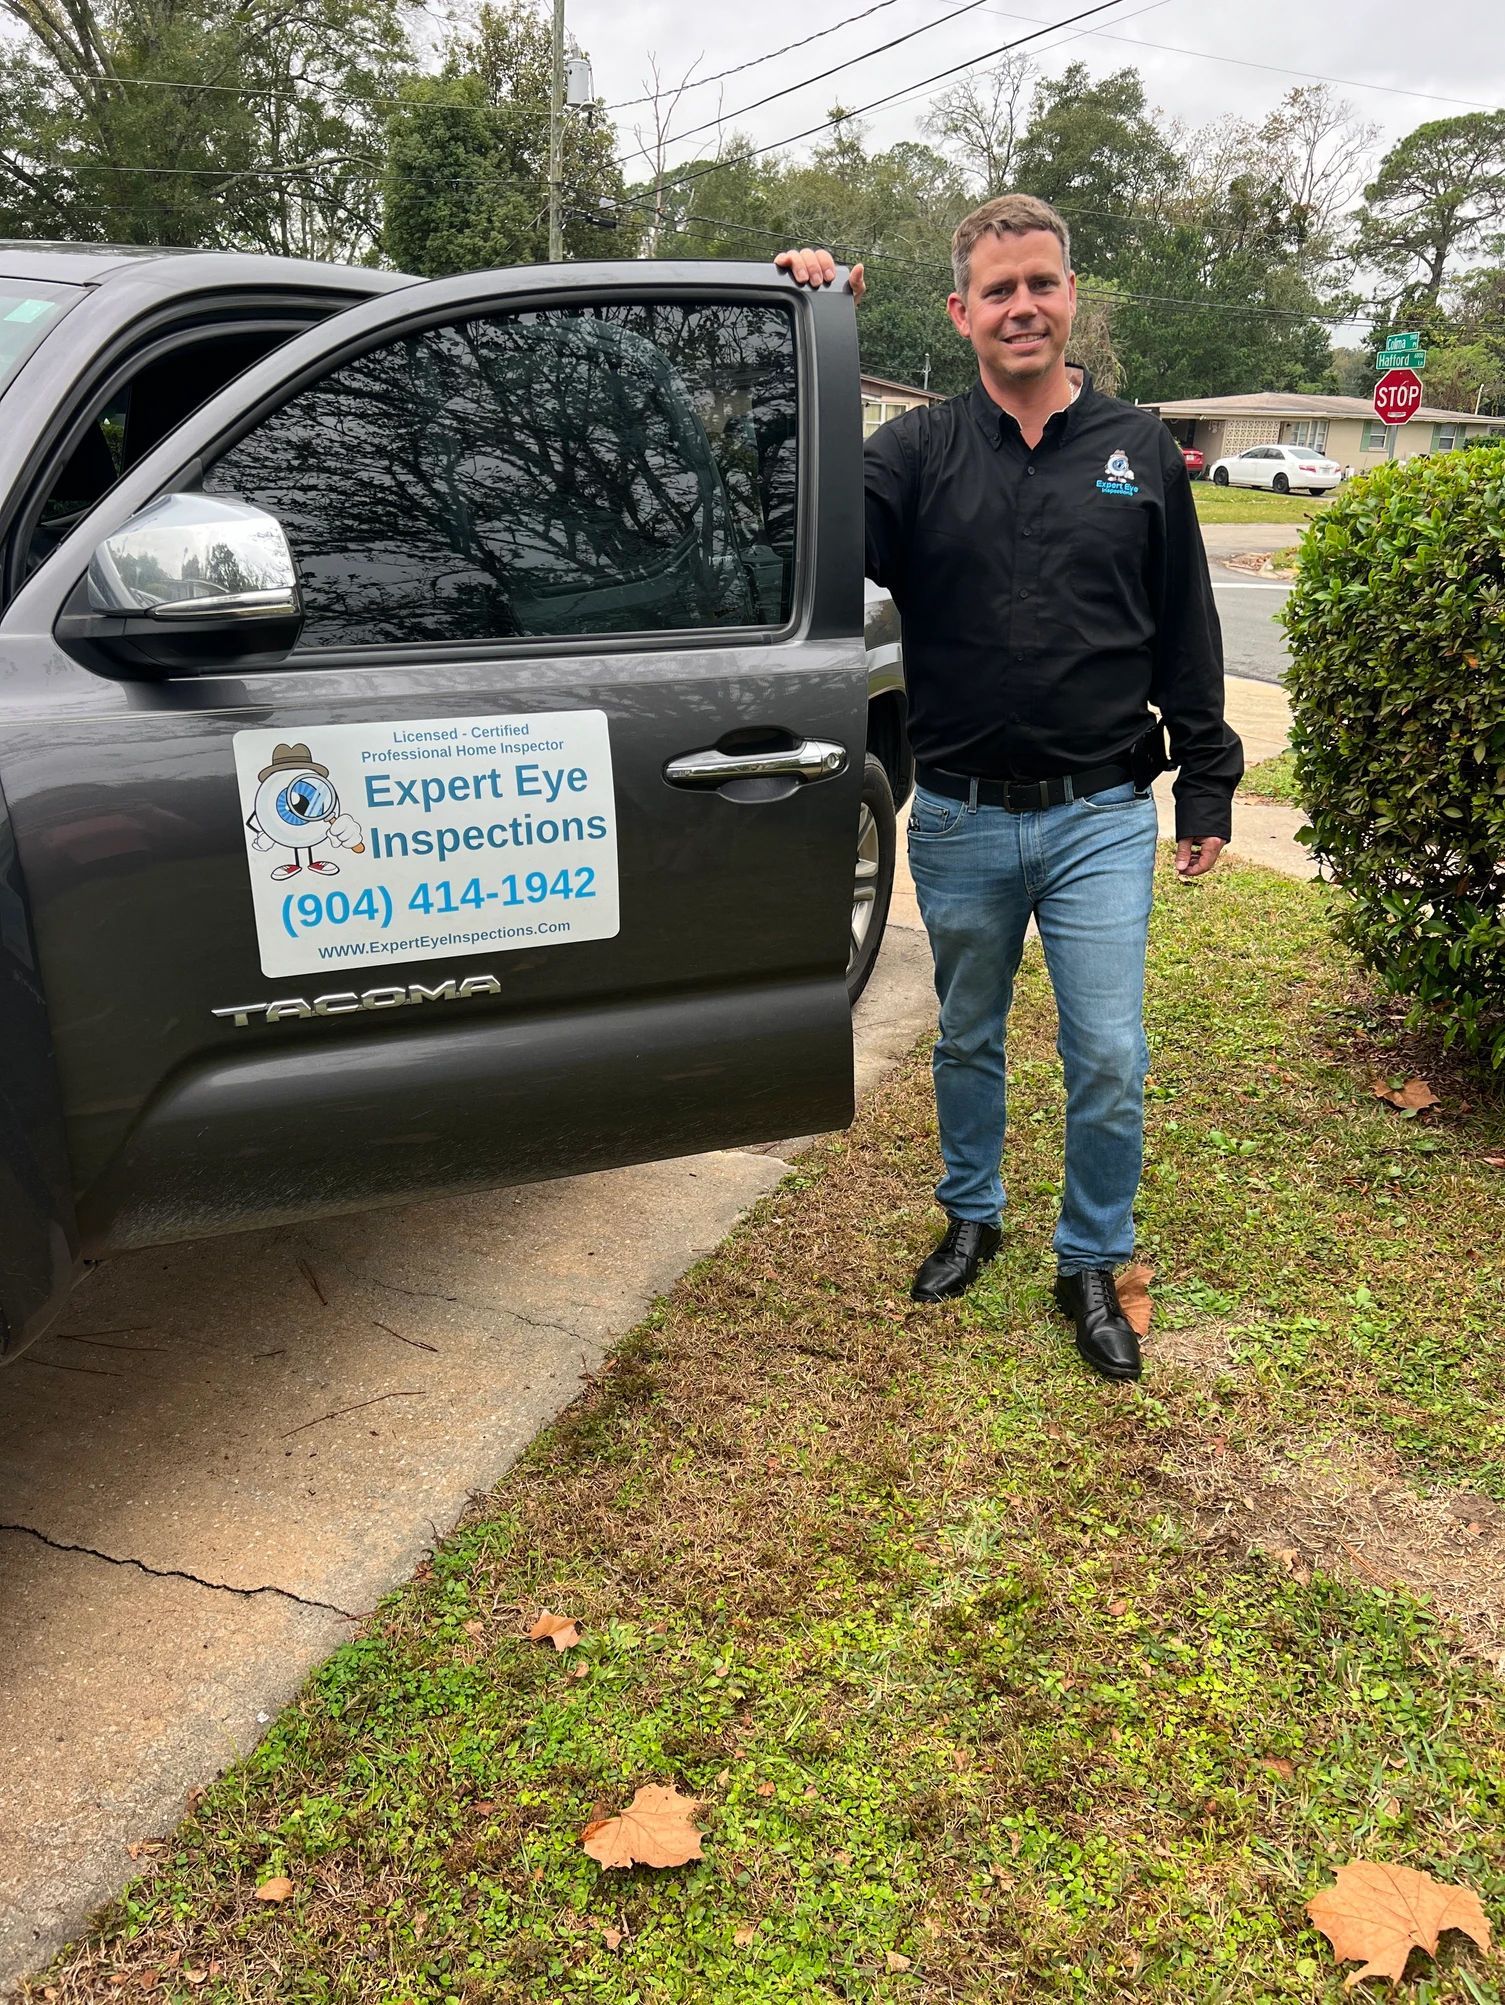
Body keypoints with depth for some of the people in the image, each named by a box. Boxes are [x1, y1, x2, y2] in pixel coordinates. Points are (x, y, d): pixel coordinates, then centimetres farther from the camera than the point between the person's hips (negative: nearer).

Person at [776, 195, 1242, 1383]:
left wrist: (1208, 786, 8)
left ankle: (1093, 1266, 21)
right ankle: (971, 1219, 39)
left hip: (1102, 820, 0)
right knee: (968, 1042, 16)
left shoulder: (1140, 451, 5)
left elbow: (1186, 630, 8)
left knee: (1110, 1061, -1)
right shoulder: (919, 452, 1)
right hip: (961, 820, 1)